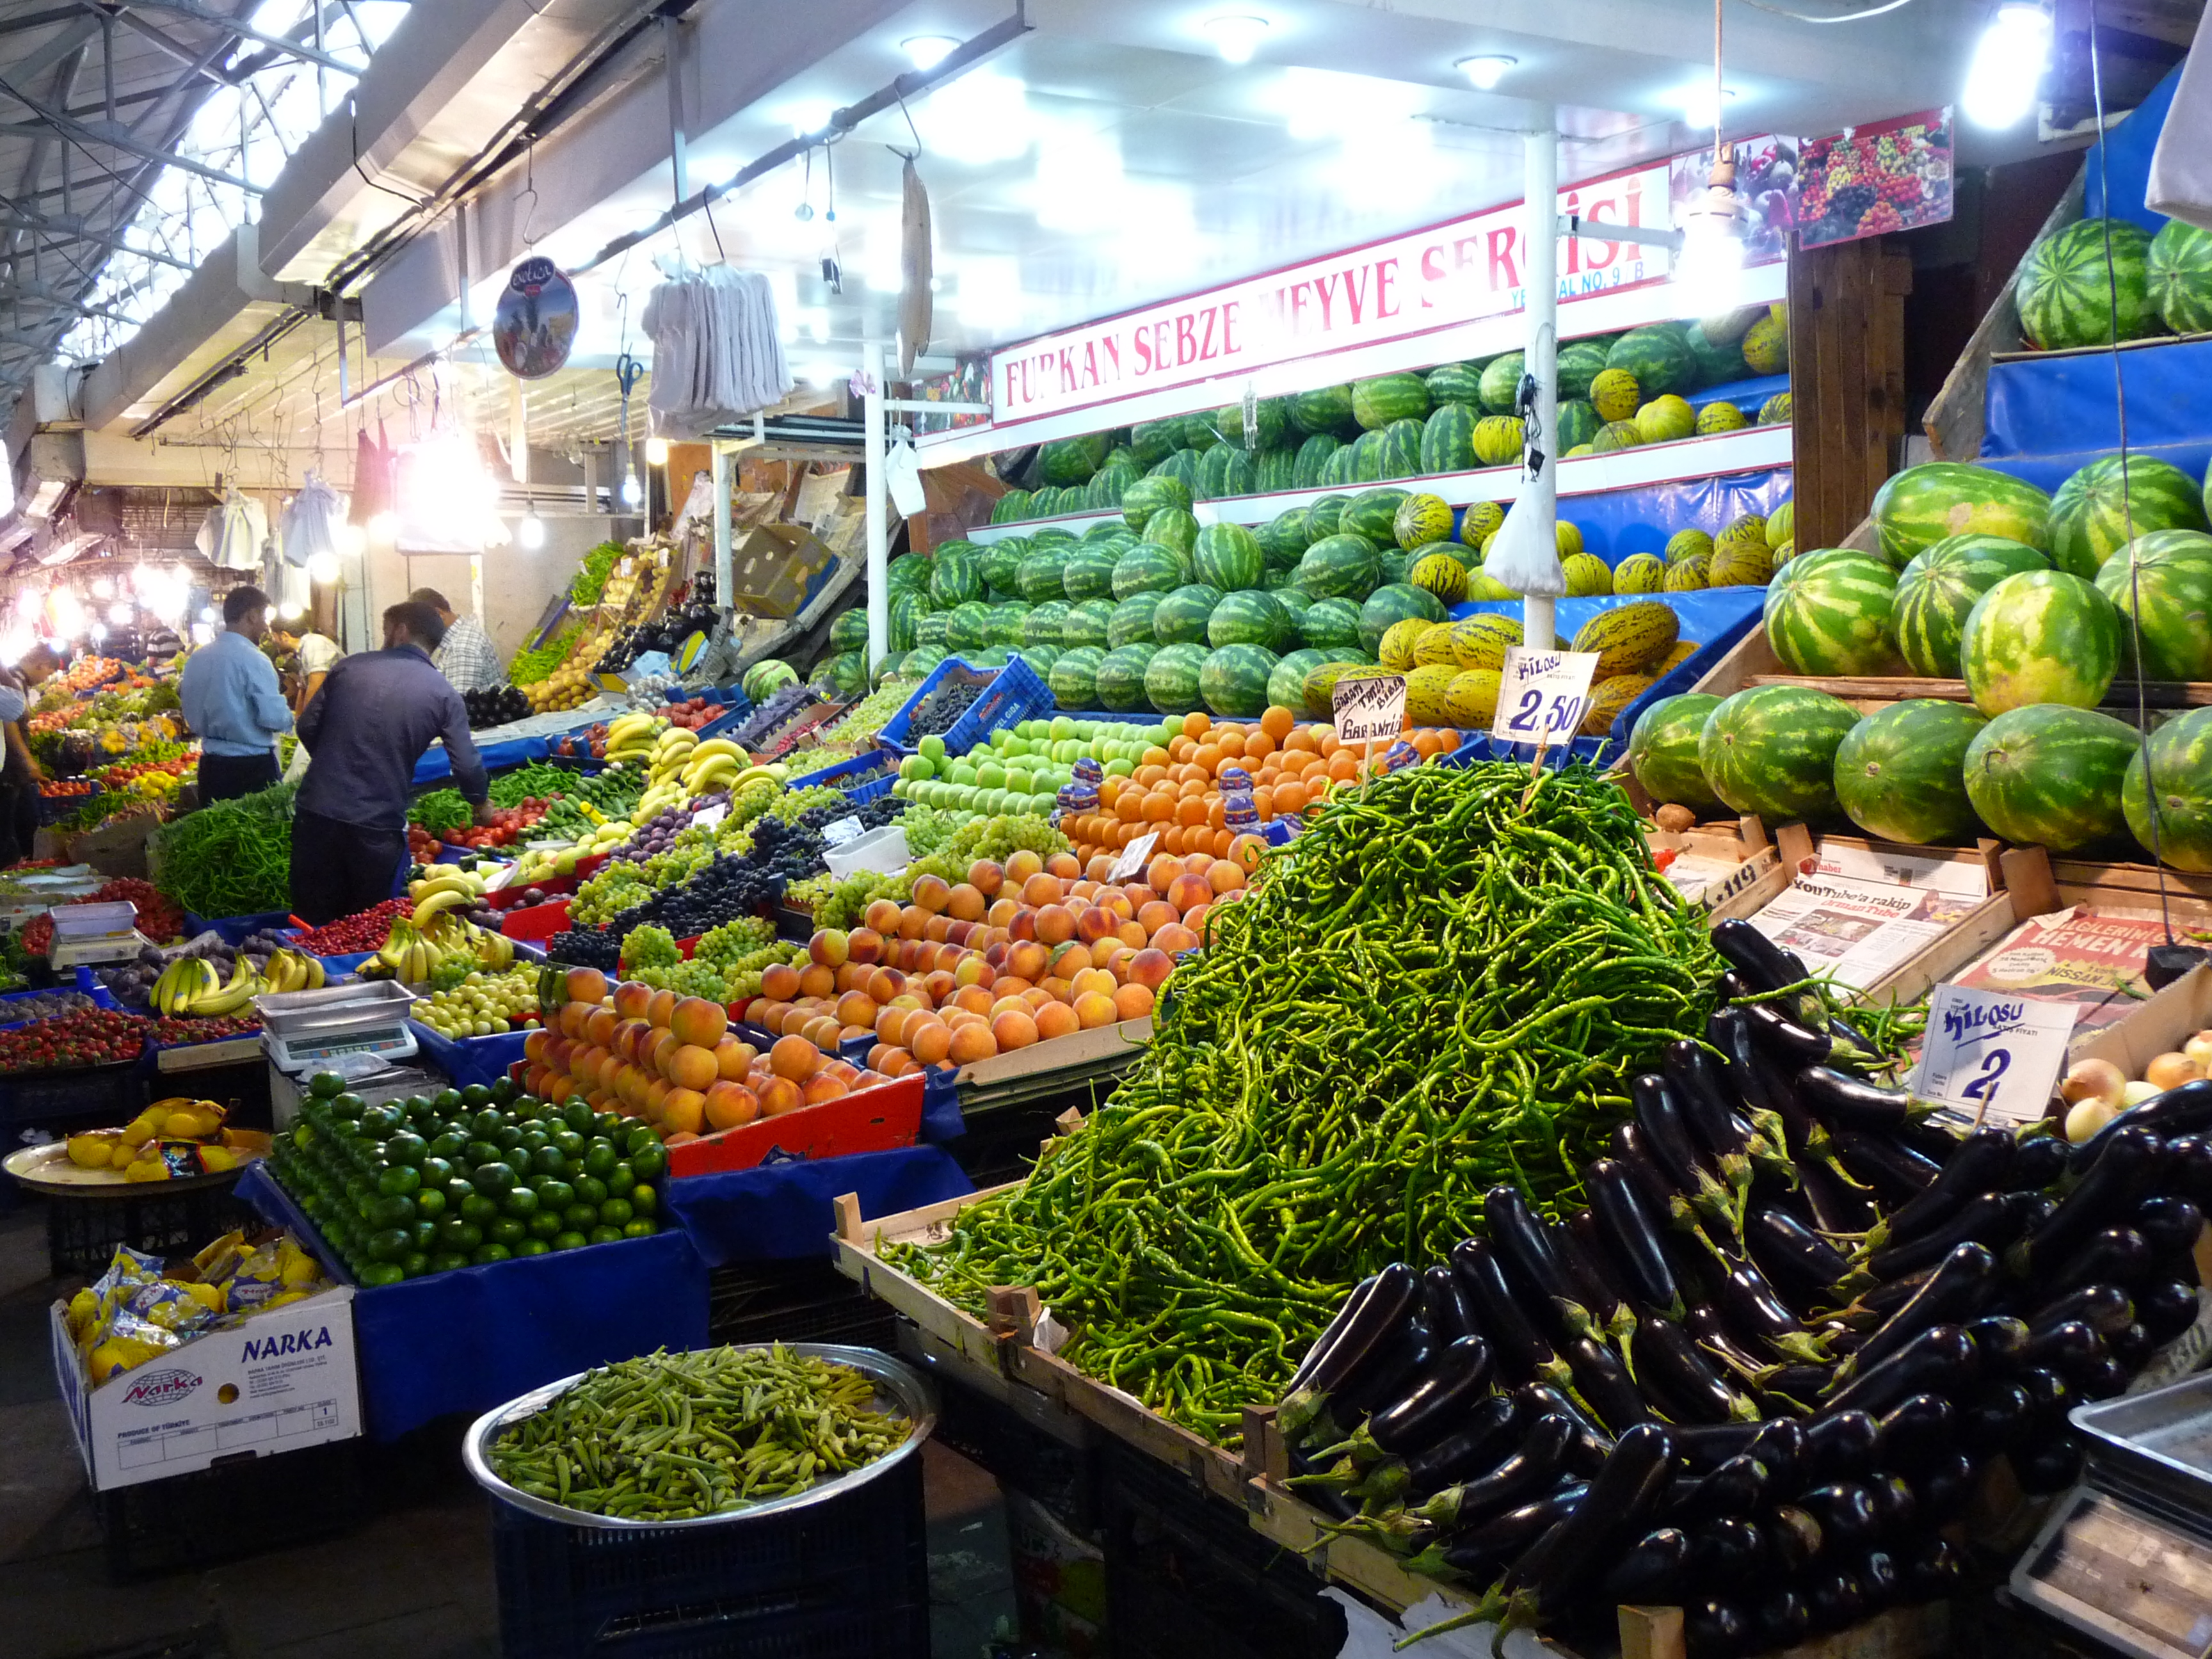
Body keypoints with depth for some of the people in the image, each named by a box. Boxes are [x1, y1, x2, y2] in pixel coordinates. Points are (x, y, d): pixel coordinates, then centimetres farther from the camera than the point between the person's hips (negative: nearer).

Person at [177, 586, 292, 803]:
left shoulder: (197, 658, 8)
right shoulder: (252, 659, -14)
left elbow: (191, 714, 17)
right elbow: (274, 718, -18)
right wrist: (290, 717, 2)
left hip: (211, 767, 7)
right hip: (254, 767, -7)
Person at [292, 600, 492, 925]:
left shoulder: (349, 668, 5)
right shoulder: (443, 694, -1)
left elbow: (307, 727, 9)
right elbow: (467, 765, -3)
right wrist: (482, 804, 17)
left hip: (316, 813, 2)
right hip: (377, 826, -2)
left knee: (312, 923, 12)